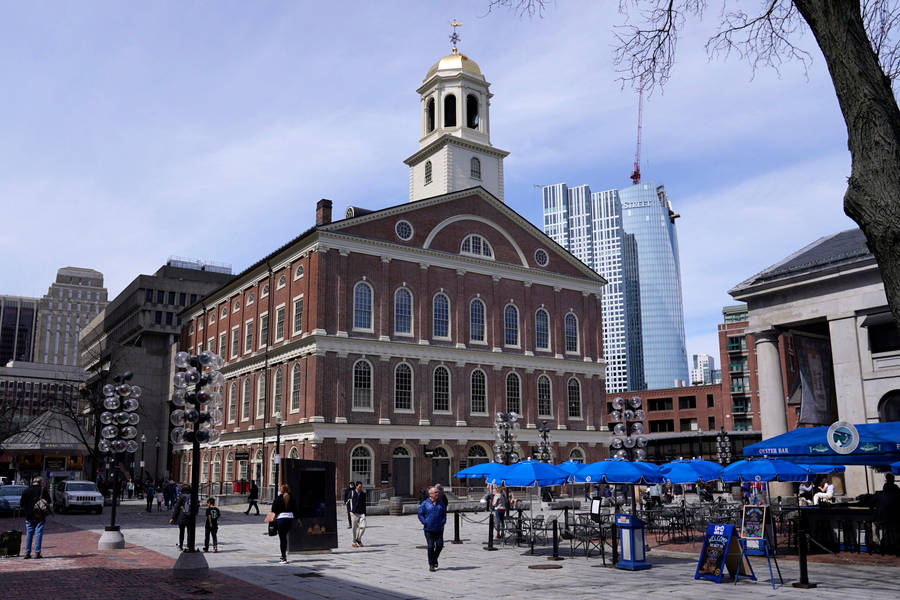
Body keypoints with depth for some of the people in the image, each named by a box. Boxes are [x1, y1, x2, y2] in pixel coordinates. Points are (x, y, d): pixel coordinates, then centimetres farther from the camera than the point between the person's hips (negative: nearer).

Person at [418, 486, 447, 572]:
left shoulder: (441, 504, 10)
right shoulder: (425, 503, -1)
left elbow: (444, 514, 18)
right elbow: (420, 514, 2)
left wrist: (443, 522, 2)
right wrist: (425, 523, -9)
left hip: (439, 529, 3)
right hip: (429, 529, -3)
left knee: (440, 545, -2)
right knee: (431, 546, -5)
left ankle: (435, 559, 27)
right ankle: (431, 565, 7)